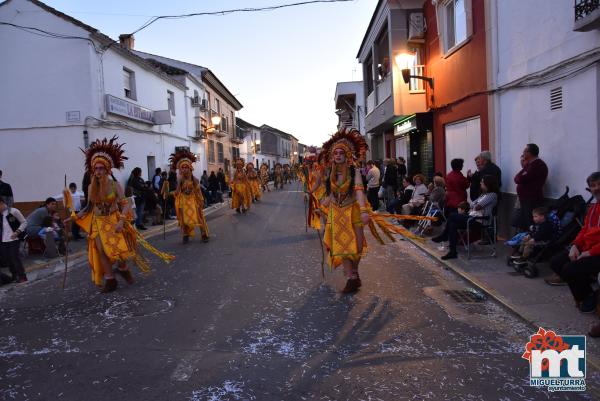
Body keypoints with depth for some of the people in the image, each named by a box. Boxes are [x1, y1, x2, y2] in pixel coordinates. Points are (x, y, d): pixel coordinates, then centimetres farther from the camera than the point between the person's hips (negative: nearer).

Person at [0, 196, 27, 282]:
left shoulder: (13, 211, -8)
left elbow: (24, 222, -4)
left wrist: (17, 232, -13)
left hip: (13, 239, -6)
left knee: (15, 258, -4)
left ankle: (22, 276, 6)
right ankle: (14, 275, 25)